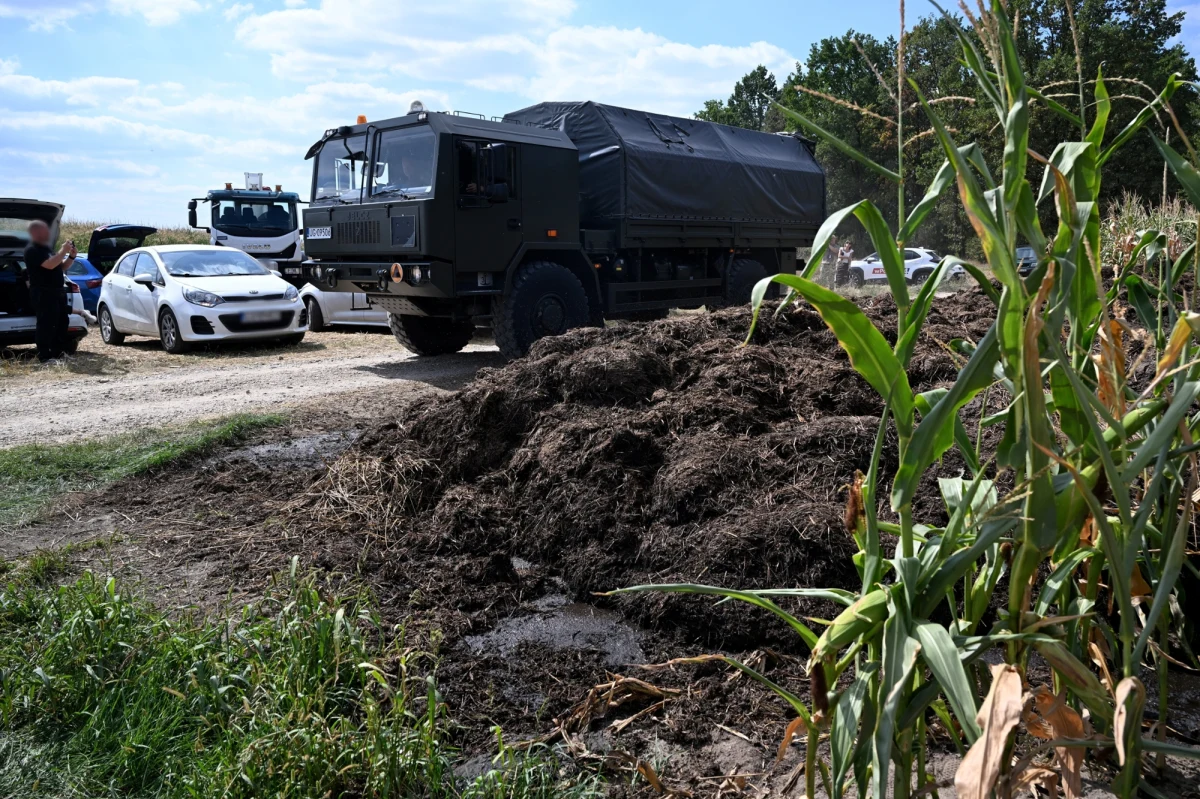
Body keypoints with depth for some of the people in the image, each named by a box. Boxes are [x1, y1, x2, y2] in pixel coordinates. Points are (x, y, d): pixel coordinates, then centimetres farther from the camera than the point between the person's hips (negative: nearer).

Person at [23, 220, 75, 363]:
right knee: (46, 325, -10)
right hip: (43, 294, -10)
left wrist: (71, 256, 5)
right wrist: (63, 251, -18)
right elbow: (49, 265, -25)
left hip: (57, 292, 10)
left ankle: (58, 353, 19)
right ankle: (44, 356, -9)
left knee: (61, 323, 12)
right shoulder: (32, 250, -11)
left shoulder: (46, 249, 20)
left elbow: (62, 267, 22)